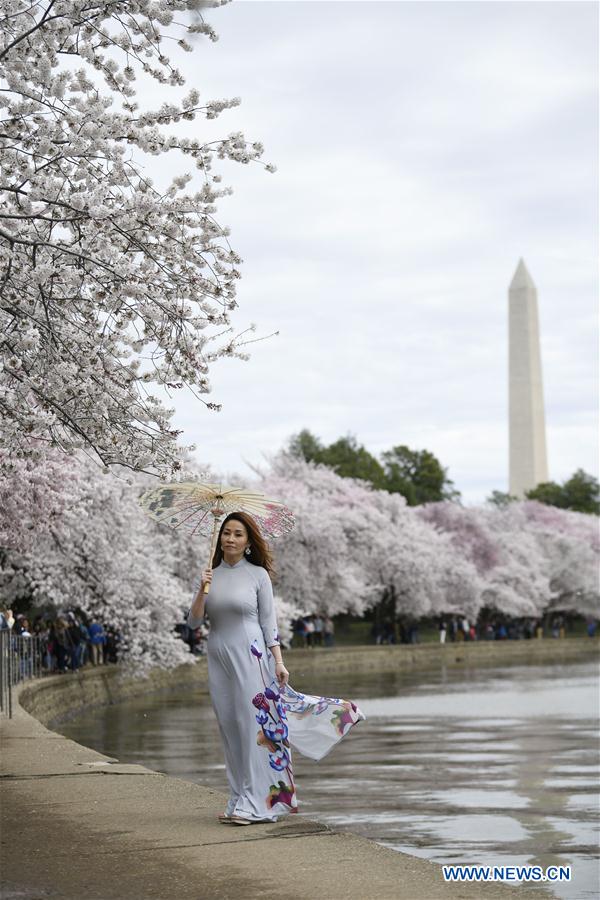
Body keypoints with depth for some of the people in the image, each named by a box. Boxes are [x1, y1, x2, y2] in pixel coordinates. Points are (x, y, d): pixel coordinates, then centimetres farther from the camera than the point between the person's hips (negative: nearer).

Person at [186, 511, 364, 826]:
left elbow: (268, 621, 0)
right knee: (229, 728, 6)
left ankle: (255, 802, -6)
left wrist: (278, 661, -7)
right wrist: (202, 591, -11)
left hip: (250, 657, -4)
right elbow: (193, 622, 5)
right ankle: (239, 798, 11)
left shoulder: (258, 574, 0)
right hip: (218, 658, 4)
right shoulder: (211, 574, 9)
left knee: (254, 724, -7)